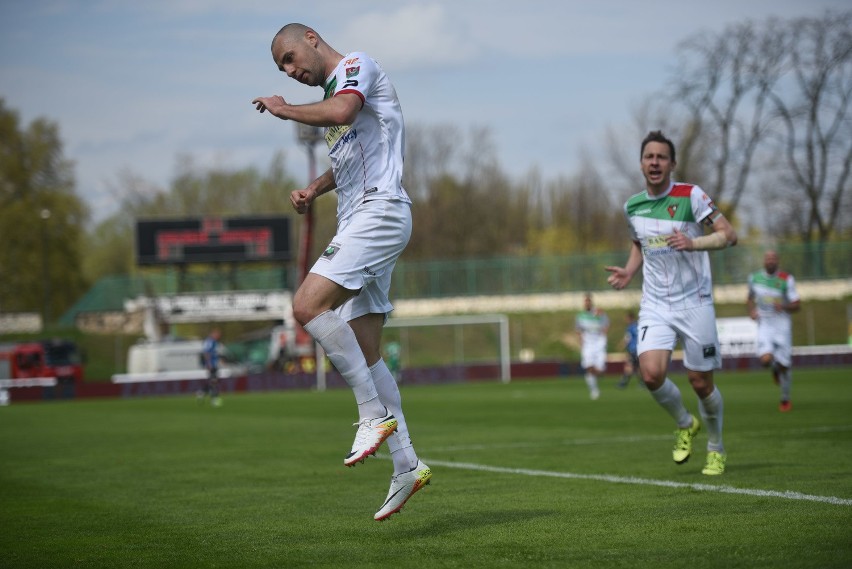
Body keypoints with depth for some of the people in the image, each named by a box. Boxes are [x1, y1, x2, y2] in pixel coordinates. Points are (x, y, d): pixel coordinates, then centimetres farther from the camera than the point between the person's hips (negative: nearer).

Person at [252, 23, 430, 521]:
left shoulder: (356, 64, -2)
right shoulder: (333, 91, 25)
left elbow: (341, 113, -24)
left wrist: (283, 109, -9)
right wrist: (314, 189, 20)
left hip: (380, 211, -10)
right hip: (358, 222, 10)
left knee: (308, 305, -24)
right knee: (365, 353, 5)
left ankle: (374, 413, -19)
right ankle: (406, 465, 6)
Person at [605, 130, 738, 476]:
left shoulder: (691, 196, -9)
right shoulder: (632, 206, 6)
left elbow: (729, 235, -11)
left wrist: (693, 243, -27)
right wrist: (629, 271, 7)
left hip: (695, 302, -3)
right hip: (655, 305, 3)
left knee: (700, 382, 1)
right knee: (651, 373, -18)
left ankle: (716, 449, 26)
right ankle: (685, 425, 12)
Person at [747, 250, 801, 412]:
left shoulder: (786, 279, -6)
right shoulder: (754, 277, 3)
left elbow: (797, 305, -5)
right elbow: (750, 298, 21)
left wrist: (784, 306, -24)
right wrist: (751, 310, 1)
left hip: (782, 324, -1)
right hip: (764, 324, 1)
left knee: (783, 365, 2)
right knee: (765, 359, -22)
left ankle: (785, 400, 23)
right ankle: (775, 369, 17)